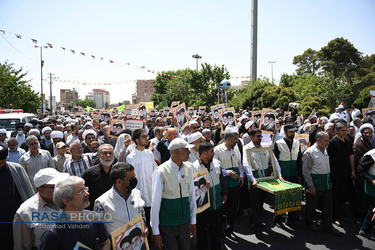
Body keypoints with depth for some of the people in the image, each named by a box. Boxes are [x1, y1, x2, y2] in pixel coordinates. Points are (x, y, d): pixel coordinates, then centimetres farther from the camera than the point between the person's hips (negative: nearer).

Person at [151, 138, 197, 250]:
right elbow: (155, 203, -13)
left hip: (185, 222, 5)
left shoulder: (188, 168, -2)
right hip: (167, 225, -5)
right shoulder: (160, 172, -17)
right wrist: (155, 231, -8)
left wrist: (193, 220, 11)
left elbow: (192, 195, 6)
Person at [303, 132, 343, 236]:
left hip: (327, 183, 7)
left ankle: (328, 226, 24)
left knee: (328, 206, 12)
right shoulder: (310, 152, -15)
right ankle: (309, 222, 27)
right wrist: (310, 185, -16)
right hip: (315, 184, -7)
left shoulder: (325, 150, 9)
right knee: (312, 205, 8)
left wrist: (329, 178, 16)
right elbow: (306, 170, -15)